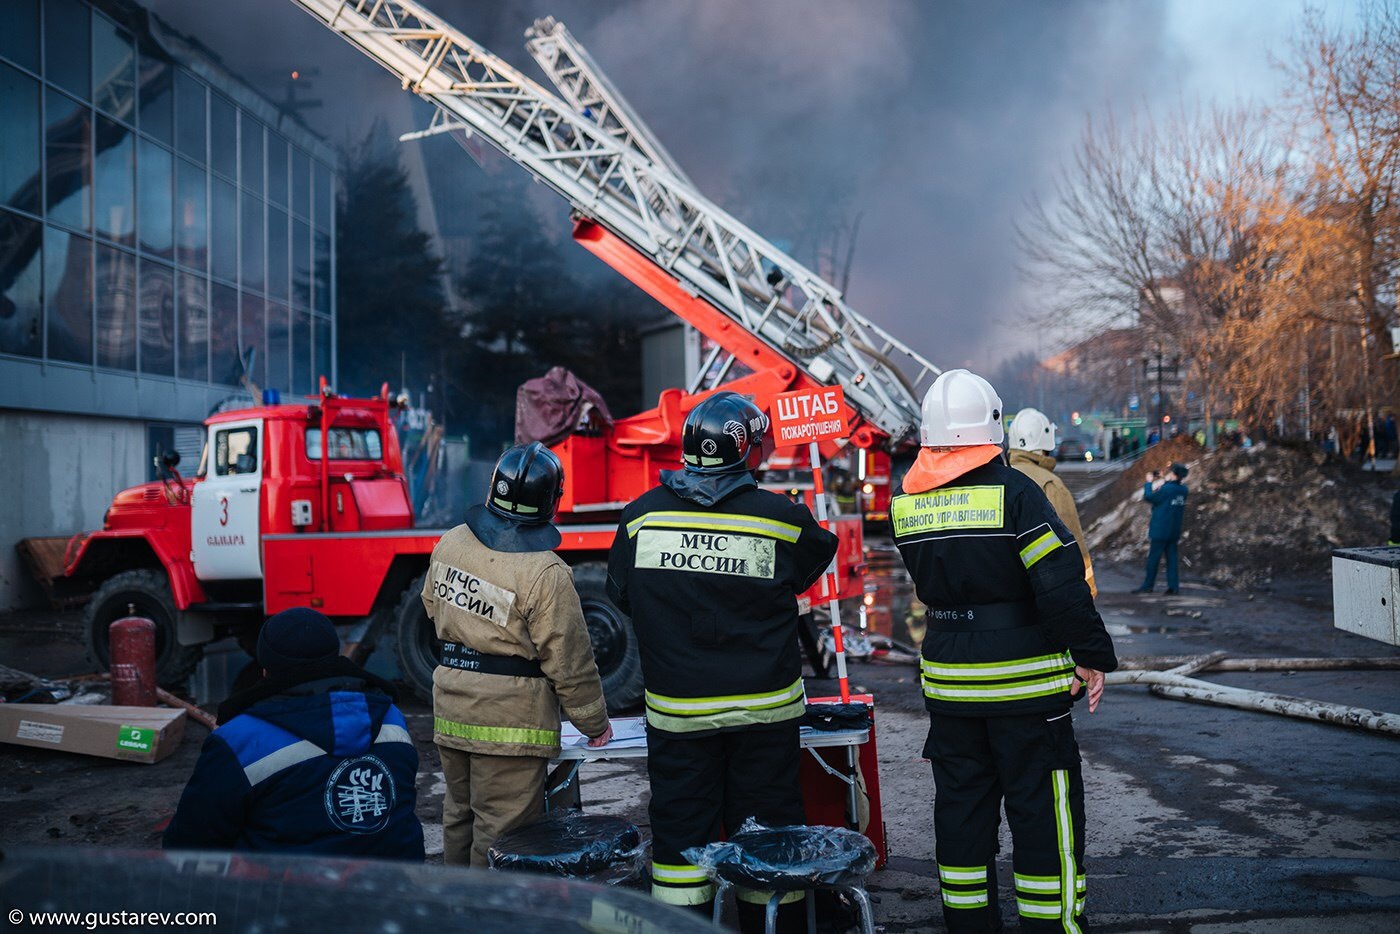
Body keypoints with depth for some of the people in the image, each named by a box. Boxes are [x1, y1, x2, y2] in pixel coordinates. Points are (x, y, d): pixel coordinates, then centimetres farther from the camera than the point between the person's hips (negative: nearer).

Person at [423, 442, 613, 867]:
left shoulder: (451, 544, -1)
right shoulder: (545, 574, -20)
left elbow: (434, 606, 16)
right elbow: (569, 661, -14)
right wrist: (595, 724, -1)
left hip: (452, 710, 7)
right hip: (510, 720, -7)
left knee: (459, 814, 22)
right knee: (501, 831, 3)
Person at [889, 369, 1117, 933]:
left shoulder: (906, 501, 0)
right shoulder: (1012, 491, -15)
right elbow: (1061, 584, -18)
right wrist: (1093, 655, -9)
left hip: (946, 679, 5)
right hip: (1024, 680, -5)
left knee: (961, 803, 14)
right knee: (1042, 807, 6)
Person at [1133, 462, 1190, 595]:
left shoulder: (1166, 489, -18)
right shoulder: (1183, 490, 5)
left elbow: (1148, 497, -13)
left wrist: (1149, 483, 1)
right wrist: (1163, 482, 10)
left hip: (1159, 530, -7)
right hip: (1174, 531, 7)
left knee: (1153, 558, 0)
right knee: (1171, 557, 7)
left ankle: (1148, 585, 4)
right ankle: (1174, 586, 4)